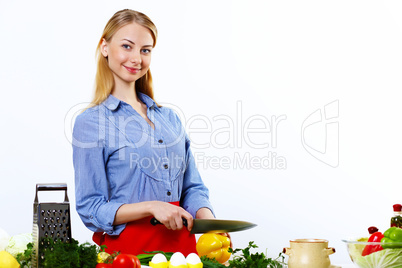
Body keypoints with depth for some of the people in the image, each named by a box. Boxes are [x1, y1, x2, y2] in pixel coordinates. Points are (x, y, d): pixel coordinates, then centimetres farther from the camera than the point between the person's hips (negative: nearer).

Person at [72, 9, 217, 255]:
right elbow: (91, 209, -7)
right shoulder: (90, 123, -4)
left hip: (181, 243, 5)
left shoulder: (170, 118, 12)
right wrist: (151, 207, -18)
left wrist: (207, 219, -7)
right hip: (127, 247, -5)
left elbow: (192, 187, 13)